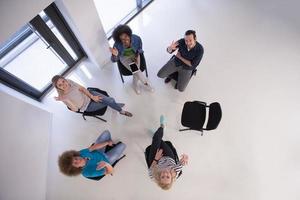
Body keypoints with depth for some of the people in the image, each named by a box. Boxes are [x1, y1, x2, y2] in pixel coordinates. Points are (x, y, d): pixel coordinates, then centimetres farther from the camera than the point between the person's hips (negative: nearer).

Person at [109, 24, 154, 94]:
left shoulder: (137, 38, -25)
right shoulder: (117, 45, -30)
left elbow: (140, 49, -2)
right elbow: (114, 60, -22)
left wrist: (136, 56, -16)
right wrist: (115, 55, -44)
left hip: (135, 55, 2)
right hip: (124, 58, -2)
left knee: (136, 70, -20)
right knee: (136, 70, -24)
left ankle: (135, 84, 10)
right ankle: (147, 83, -3)